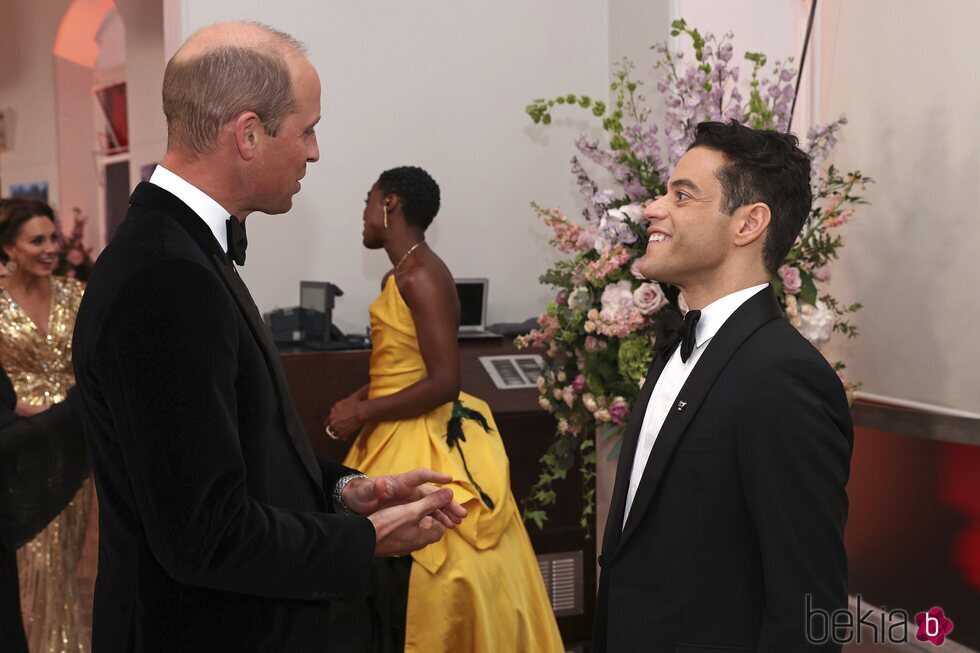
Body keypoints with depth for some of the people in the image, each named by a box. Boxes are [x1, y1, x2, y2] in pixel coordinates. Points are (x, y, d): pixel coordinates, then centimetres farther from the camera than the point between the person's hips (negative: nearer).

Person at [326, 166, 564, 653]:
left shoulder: (423, 275, -17)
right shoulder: (400, 275, 10)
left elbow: (444, 382, -22)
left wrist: (362, 413, -15)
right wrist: (360, 399, 4)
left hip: (424, 449, -9)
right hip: (395, 441, 9)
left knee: (416, 589, 0)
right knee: (385, 585, 14)